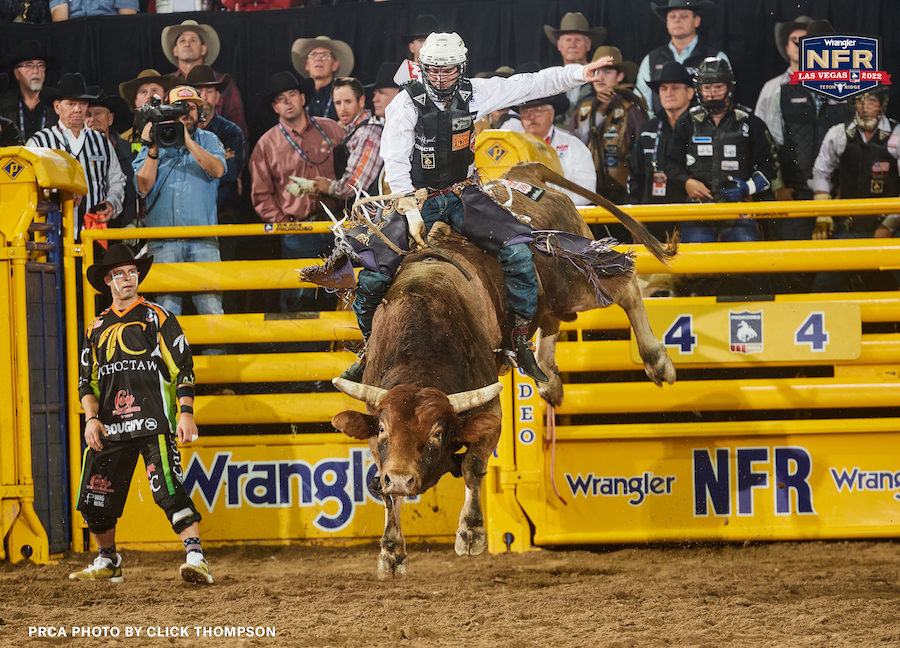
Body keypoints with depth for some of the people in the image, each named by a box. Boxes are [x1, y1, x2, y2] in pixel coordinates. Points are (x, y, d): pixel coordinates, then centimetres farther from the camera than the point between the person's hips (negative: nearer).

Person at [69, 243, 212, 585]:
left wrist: (186, 413, -9)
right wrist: (91, 418, 2)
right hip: (110, 426, 5)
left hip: (154, 420, -4)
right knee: (95, 498, 3)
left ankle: (195, 557, -23)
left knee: (169, 489, -19)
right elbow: (87, 380, 19)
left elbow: (183, 369, 3)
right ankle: (107, 562, 22)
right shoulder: (97, 328, 18)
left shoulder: (158, 318, 7)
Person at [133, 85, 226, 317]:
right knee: (166, 309, -4)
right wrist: (153, 149, -8)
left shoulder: (208, 141, 13)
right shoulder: (153, 144, 13)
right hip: (163, 242, 1)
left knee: (211, 305, -9)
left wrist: (187, 141, -15)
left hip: (203, 240, 0)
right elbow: (144, 187, 1)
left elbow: (217, 170, -8)